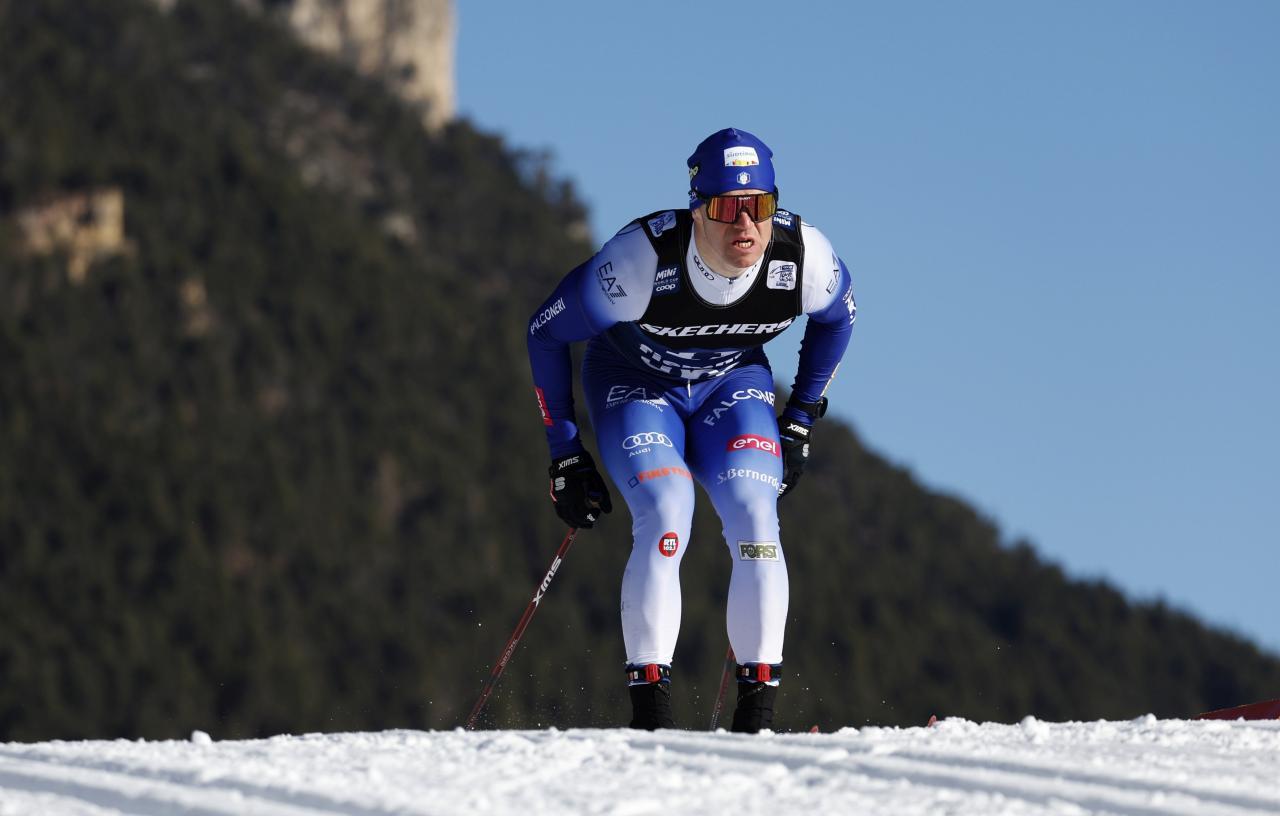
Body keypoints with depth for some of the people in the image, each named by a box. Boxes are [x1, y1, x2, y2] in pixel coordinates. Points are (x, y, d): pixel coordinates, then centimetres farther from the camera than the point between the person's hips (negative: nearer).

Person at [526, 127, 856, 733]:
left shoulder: (804, 257, -26)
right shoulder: (642, 260, -34)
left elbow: (837, 317, 1)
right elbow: (546, 332, -18)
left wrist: (801, 420, 1)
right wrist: (564, 454, -13)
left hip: (733, 382, 2)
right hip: (635, 382, -2)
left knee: (755, 520, -19)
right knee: (665, 518, -25)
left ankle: (757, 713, -15)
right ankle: (649, 707, -21)